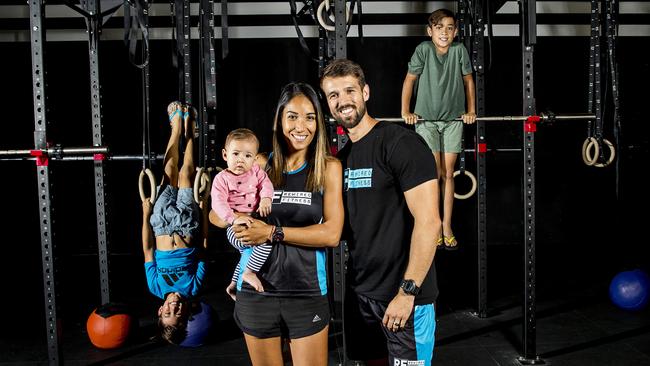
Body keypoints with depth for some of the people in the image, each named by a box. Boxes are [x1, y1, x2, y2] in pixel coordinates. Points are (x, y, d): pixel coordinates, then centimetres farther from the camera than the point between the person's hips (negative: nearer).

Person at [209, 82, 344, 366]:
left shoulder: (328, 168, -3)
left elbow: (332, 234, -12)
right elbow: (215, 214, 9)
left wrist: (273, 233, -18)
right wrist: (238, 219, -13)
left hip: (307, 293, -2)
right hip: (256, 291, 2)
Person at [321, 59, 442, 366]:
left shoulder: (400, 143, -14)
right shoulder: (342, 157, 10)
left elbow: (428, 222, -19)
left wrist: (407, 292, -20)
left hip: (404, 296, -7)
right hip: (361, 292, 7)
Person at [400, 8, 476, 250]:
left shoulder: (459, 50, -8)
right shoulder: (424, 49, -14)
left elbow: (468, 79, 5)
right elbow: (410, 79, -4)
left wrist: (471, 111, 7)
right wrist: (406, 112, -3)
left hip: (453, 119, 2)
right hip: (426, 119, -2)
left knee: (448, 174, 5)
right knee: (434, 173, -5)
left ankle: (447, 227, 15)